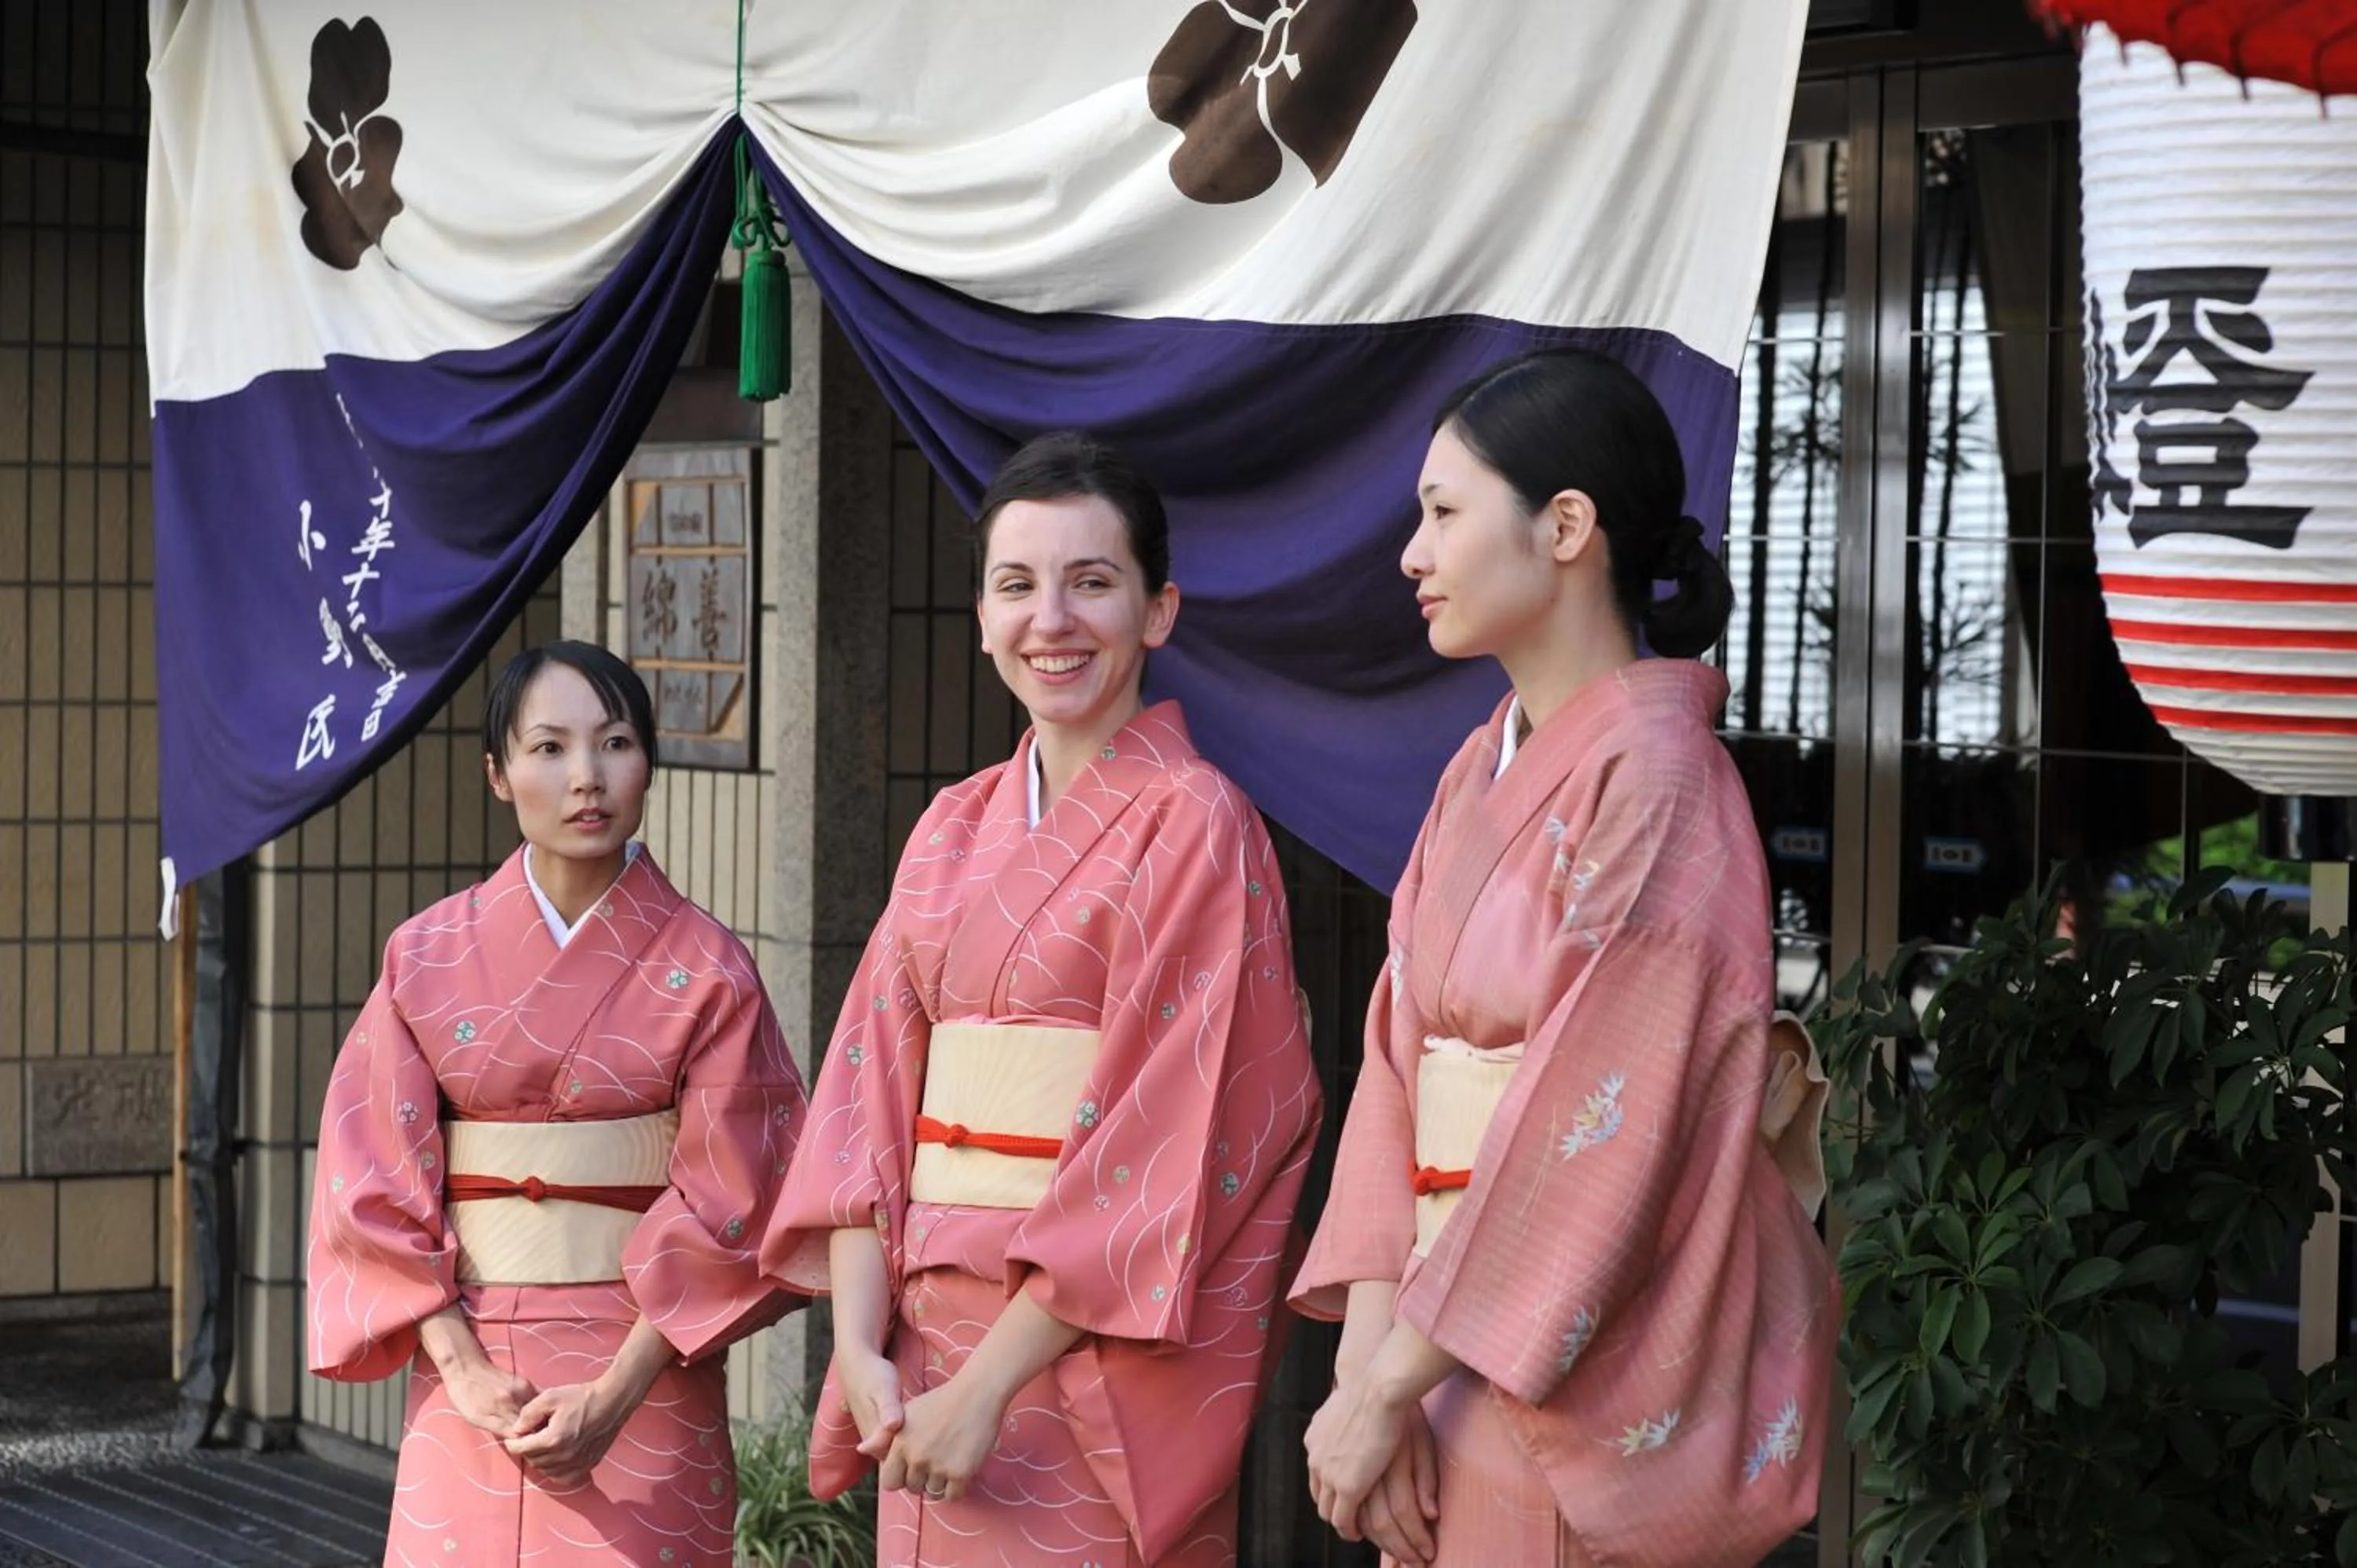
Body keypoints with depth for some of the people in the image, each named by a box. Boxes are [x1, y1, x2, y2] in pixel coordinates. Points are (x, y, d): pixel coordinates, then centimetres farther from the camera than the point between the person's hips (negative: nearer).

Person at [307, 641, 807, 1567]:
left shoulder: (702, 968, -3)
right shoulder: (428, 958, 2)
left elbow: (727, 1209, -7)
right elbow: (379, 1186, -1)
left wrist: (615, 1397, -15)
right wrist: (463, 1372, -11)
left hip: (646, 1364, -2)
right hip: (468, 1362, 2)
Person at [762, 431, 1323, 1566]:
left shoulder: (1191, 826, -8)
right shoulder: (954, 831, 11)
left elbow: (1158, 1146, -15)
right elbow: (876, 1089, 6)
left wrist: (987, 1388, -17)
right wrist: (861, 1348, -7)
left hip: (1099, 1366, -5)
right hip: (930, 1342, 6)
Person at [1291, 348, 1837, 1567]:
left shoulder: (1652, 781, -14)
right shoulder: (1482, 774, 10)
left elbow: (1594, 1129, -19)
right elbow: (1399, 1061, 5)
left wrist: (1389, 1385, -16)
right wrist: (1368, 1358, -6)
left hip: (1592, 1375, -7)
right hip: (1457, 1360, 7)